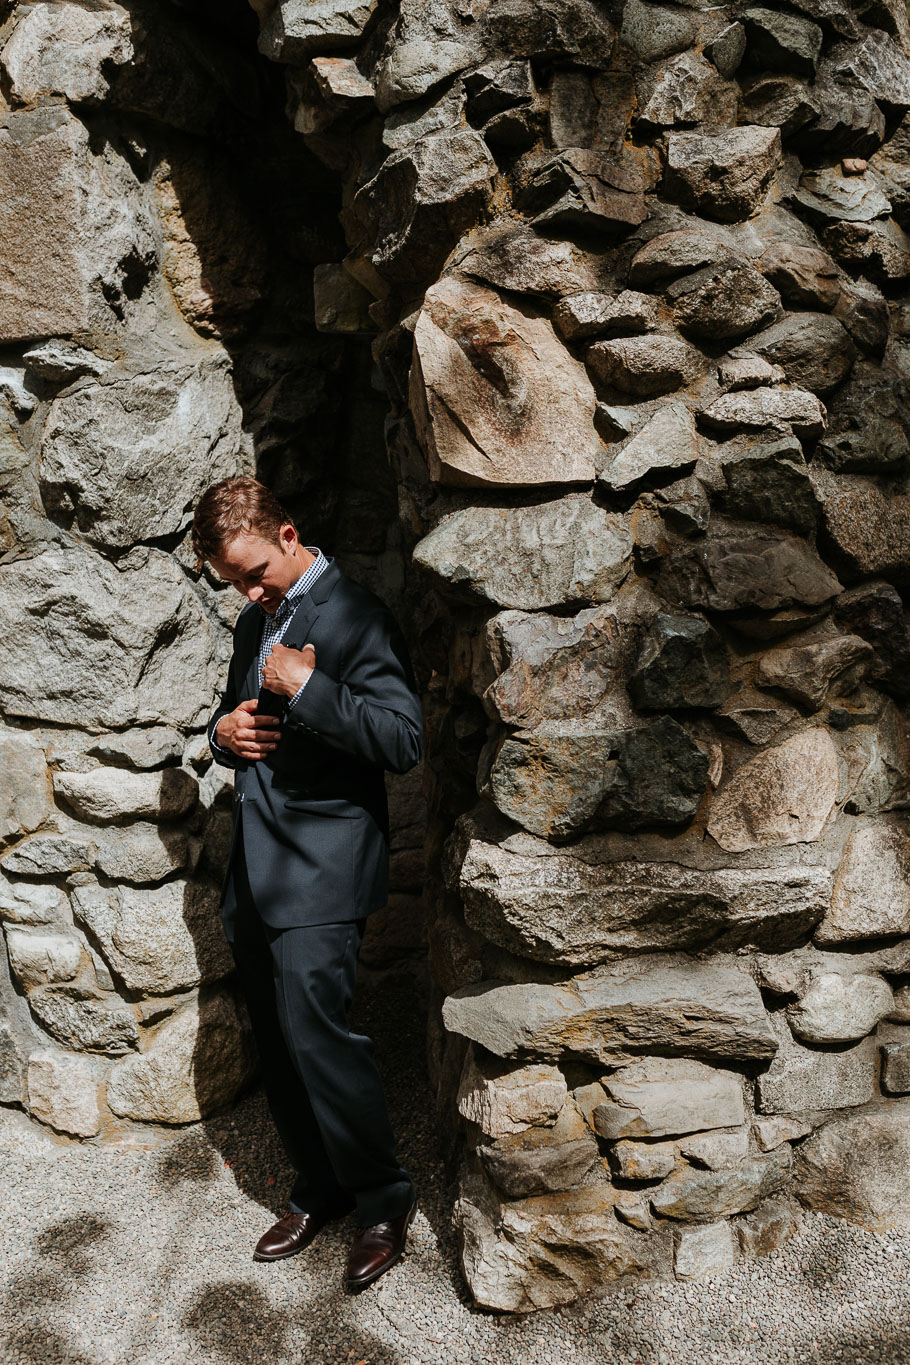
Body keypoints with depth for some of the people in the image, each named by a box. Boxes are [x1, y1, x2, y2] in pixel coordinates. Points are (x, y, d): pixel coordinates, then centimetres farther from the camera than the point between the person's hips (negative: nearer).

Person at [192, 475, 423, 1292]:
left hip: (321, 868, -8)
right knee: (279, 1046, 13)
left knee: (317, 1032, -10)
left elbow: (404, 740, -17)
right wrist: (224, 730, 4)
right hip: (253, 872, 8)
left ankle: (385, 1200, 10)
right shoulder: (254, 622, 16)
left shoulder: (356, 618, -10)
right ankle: (320, 1192, 30)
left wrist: (306, 688, -22)